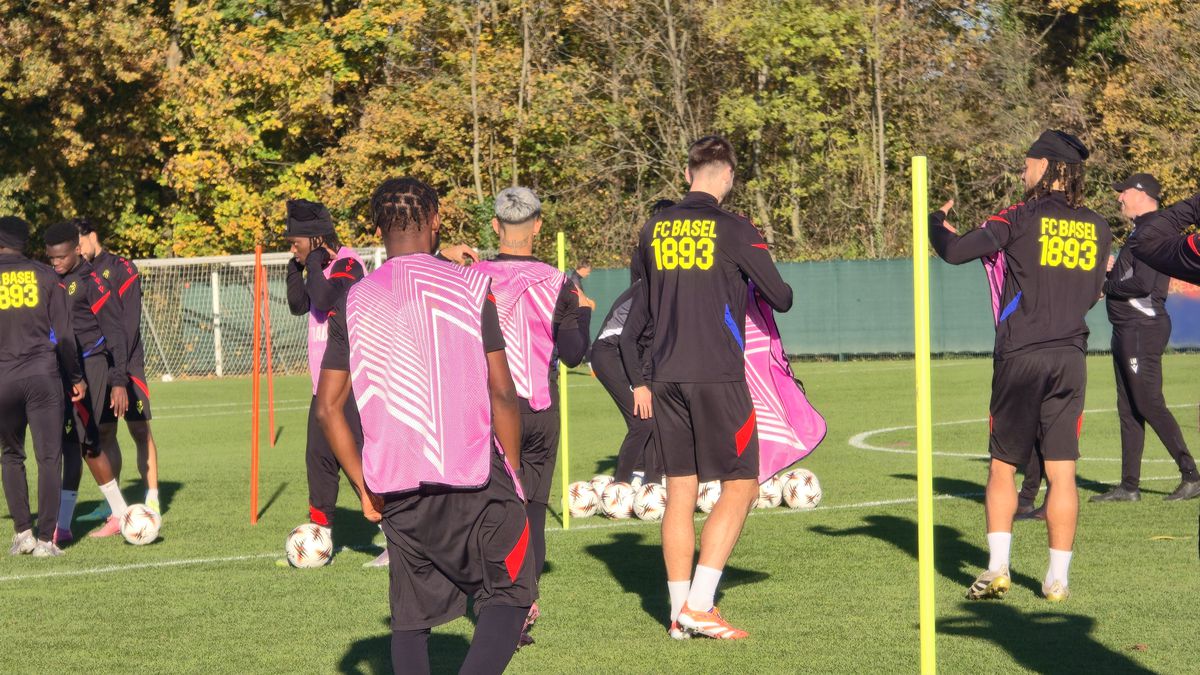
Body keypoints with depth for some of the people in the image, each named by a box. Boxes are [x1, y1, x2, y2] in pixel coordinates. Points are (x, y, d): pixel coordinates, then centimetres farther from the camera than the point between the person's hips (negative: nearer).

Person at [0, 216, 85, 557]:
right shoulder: (44, 275, 3)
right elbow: (63, 333, 1)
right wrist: (76, 377, 10)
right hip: (43, 375, -1)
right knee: (49, 457, 2)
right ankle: (45, 539, -2)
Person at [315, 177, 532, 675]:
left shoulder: (353, 303, 5)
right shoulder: (468, 287, -3)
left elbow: (328, 407, 5)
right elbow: (502, 394, -5)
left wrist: (363, 485, 12)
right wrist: (512, 472, 6)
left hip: (395, 485, 3)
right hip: (472, 475, -3)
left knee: (411, 617, 13)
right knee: (507, 597, 5)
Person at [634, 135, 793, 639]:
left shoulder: (654, 229, 9)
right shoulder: (733, 231, -7)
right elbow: (781, 299, -3)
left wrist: (640, 379, 22)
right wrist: (775, 291, 22)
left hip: (666, 378, 5)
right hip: (718, 376, -5)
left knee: (679, 492, 9)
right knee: (739, 487, 2)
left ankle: (679, 612, 10)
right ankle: (698, 606, -7)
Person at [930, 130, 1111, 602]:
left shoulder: (1022, 219, -6)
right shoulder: (1097, 228, 8)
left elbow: (956, 251, -13)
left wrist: (936, 222, 8)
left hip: (1020, 357, -3)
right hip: (1071, 359, 3)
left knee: (1003, 466, 6)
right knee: (1062, 472, 4)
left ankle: (997, 568, -2)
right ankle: (1058, 579, 3)